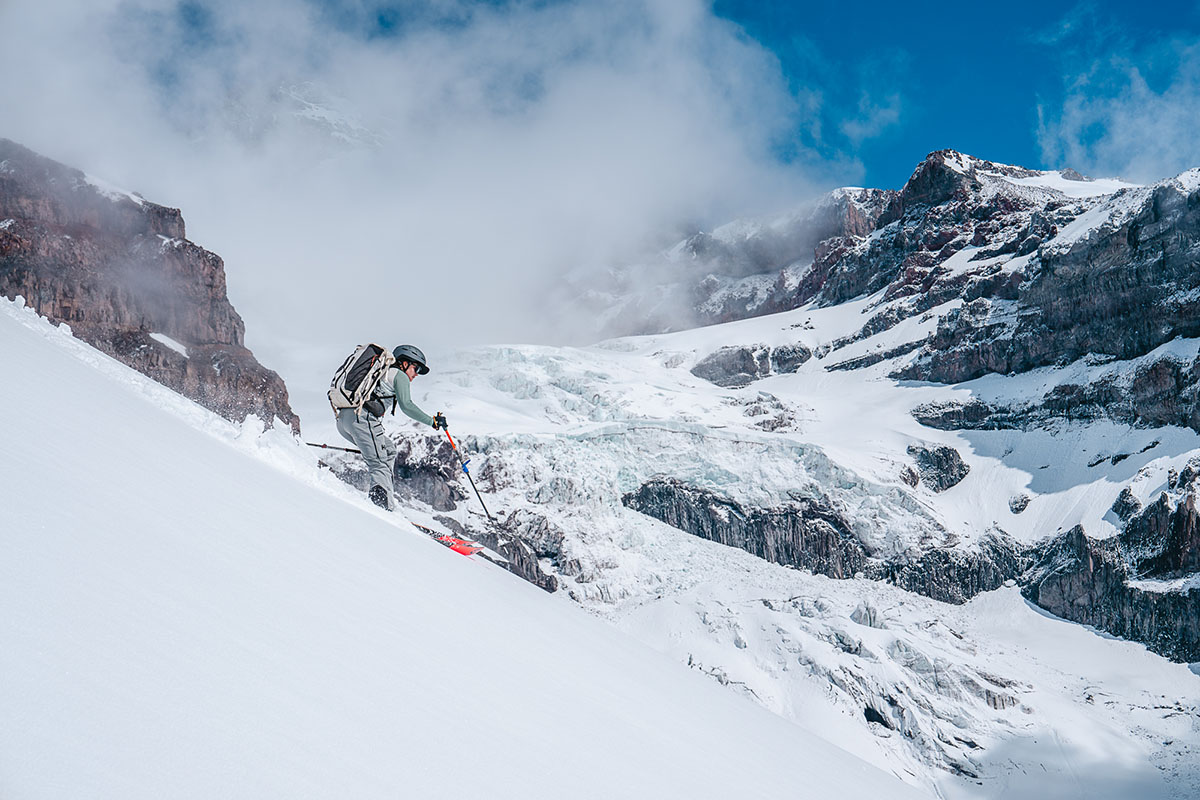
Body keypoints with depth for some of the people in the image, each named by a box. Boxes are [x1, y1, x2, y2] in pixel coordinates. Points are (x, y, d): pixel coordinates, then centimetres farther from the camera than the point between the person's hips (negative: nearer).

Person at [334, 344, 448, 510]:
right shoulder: (399, 375, 8)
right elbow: (406, 405, -7)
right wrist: (432, 421, -2)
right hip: (362, 417, -9)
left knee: (389, 450, 19)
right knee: (382, 464, -13)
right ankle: (382, 503, -33)